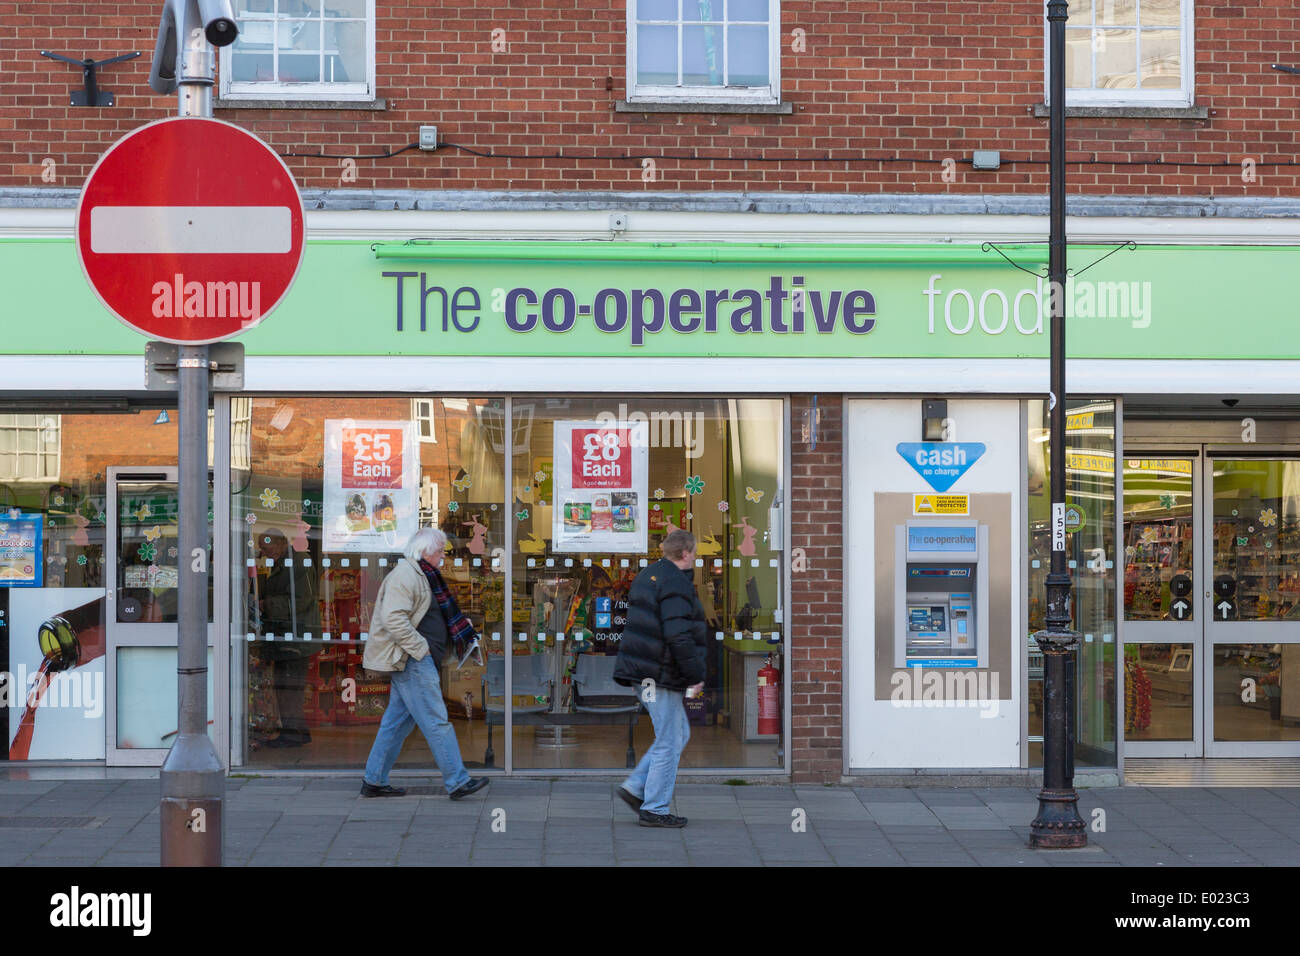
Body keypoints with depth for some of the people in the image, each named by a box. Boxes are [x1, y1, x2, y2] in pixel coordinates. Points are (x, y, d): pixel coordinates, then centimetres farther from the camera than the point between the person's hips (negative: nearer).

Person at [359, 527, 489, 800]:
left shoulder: (420, 575, 20)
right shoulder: (404, 575, -14)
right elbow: (393, 619, -24)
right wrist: (420, 648, -20)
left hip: (417, 660, 11)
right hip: (412, 661, -11)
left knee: (398, 720, 12)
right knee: (436, 721, -8)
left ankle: (374, 781, 16)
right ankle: (457, 782, -6)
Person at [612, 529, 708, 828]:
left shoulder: (647, 576, 15)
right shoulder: (676, 585, -17)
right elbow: (679, 637, -24)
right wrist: (695, 676, -17)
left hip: (642, 669, 10)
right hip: (662, 675, -10)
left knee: (679, 732, 18)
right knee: (669, 741, -1)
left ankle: (635, 787, 16)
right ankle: (655, 809, 4)